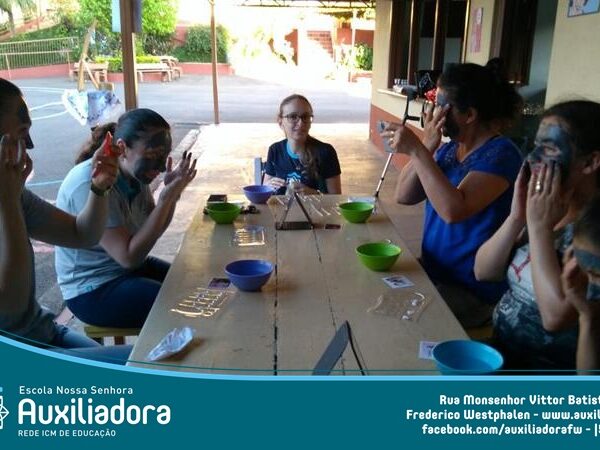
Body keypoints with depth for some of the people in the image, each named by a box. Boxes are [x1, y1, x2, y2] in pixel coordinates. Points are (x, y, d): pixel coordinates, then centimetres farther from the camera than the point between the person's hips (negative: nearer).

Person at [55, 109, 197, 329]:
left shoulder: (135, 172, -3)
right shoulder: (90, 184, -26)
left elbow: (152, 230, 5)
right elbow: (129, 257, -28)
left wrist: (172, 192, -11)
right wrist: (166, 198, -31)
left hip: (129, 266, 8)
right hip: (93, 291, -8)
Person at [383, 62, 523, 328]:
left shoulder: (500, 154, -16)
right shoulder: (449, 149, 8)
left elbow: (454, 210, -30)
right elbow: (404, 196, 0)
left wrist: (417, 151, -28)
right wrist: (426, 147, -11)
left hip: (471, 292, -7)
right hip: (434, 273, 7)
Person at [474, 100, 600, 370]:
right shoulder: (543, 207, 1)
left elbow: (555, 316, -28)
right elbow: (483, 272, 0)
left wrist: (539, 226, -23)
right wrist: (517, 217, -12)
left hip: (548, 368, -6)